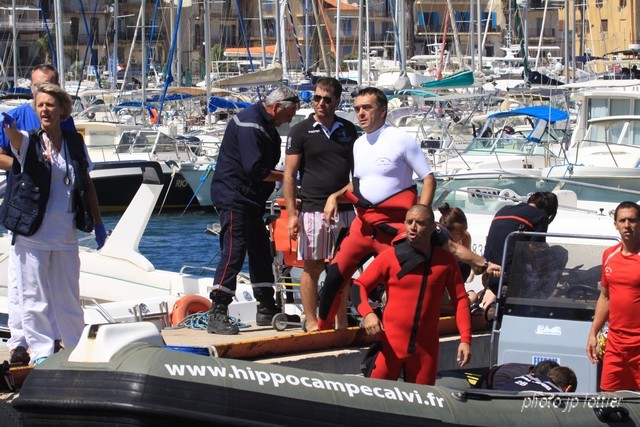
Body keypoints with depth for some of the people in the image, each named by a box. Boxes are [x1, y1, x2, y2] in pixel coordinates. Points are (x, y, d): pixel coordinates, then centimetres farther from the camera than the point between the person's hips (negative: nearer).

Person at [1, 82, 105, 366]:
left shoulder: (75, 144, 7)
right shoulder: (30, 142, -3)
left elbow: (87, 185, 15)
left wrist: (98, 223, 15)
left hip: (65, 235, 3)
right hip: (32, 234, -3)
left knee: (68, 297, 11)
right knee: (34, 298, 0)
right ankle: (41, 352, 8)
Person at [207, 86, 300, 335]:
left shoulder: (266, 126, 17)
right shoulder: (250, 123, -17)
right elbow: (255, 170, -23)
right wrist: (286, 177, -12)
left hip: (251, 201, 11)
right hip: (234, 198, -11)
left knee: (260, 252, 13)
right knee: (234, 252, -14)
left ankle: (266, 310, 22)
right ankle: (217, 315, -15)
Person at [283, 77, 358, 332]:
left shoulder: (348, 130, 12)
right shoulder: (301, 131, 0)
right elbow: (289, 175, -2)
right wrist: (292, 214, -10)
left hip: (344, 209, 4)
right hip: (313, 209, -4)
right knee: (312, 267, 0)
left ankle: (341, 323, 14)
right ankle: (311, 322, 6)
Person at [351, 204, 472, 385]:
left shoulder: (446, 261, 4)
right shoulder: (390, 256, -2)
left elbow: (460, 299, 7)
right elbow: (359, 286, -1)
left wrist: (465, 339, -2)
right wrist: (367, 313, -21)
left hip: (426, 348, 2)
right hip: (390, 344, -2)